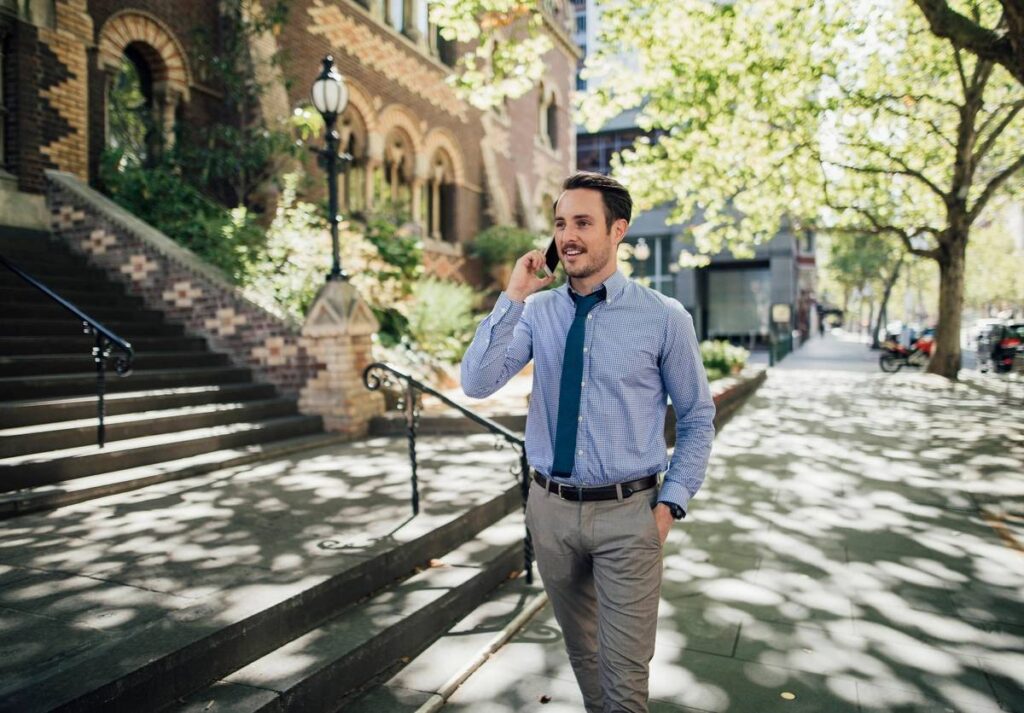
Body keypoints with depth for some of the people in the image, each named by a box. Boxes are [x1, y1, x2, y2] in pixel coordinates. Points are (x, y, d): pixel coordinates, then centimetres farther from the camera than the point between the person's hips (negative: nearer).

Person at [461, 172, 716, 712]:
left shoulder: (664, 317, -8)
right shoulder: (537, 311, -1)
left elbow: (697, 418, 0)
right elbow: (476, 384, -12)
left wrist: (671, 503, -7)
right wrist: (513, 298, -17)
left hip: (627, 512, -3)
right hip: (550, 507, 3)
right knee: (580, 650, 23)